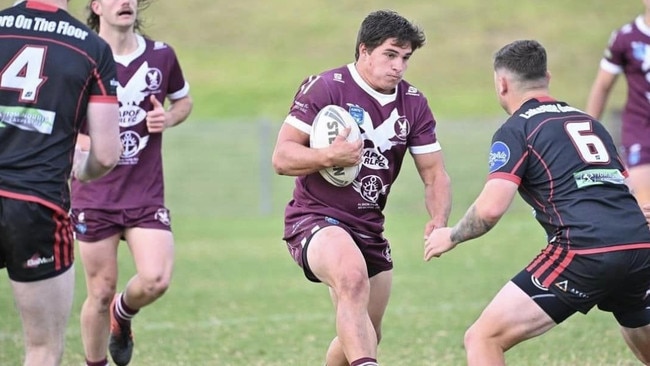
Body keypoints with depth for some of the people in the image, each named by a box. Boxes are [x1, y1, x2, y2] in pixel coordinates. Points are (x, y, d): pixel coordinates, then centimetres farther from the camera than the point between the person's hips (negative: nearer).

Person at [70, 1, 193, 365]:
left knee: (156, 280, -15)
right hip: (95, 196, -1)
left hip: (146, 195, 1)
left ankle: (122, 315, 19)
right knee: (102, 291, 3)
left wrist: (167, 119, -4)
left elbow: (184, 101, 19)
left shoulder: (161, 56, 1)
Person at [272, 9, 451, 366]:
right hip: (316, 218, -7)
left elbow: (434, 173, 8)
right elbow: (281, 157, -13)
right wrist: (329, 157, -32)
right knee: (353, 277, -39)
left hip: (369, 230, 7)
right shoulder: (323, 87, -12)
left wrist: (439, 221, -12)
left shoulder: (413, 103, 5)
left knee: (363, 336, 13)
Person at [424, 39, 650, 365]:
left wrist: (451, 236, 11)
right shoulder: (588, 122, 25)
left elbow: (491, 208, -7)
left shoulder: (515, 130, 5)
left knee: (482, 340, -1)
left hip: (585, 253, -7)